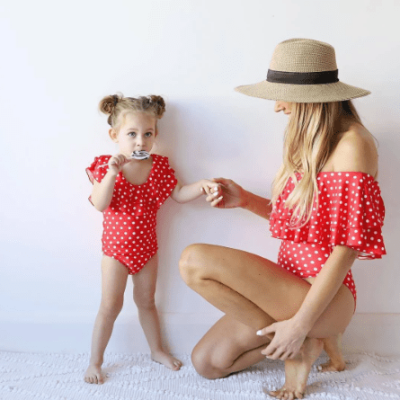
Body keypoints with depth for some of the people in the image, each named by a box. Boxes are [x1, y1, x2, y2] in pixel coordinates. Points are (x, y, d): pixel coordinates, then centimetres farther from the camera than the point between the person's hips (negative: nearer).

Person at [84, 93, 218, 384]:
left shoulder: (159, 166, -4)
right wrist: (112, 173, -38)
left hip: (147, 247, 3)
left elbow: (179, 194, 1)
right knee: (111, 305, 2)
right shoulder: (105, 166, -14)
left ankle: (157, 350, 38)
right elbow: (100, 204, -25)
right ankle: (95, 362, 20)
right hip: (116, 248, -3)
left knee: (146, 301, 19)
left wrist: (201, 186, -16)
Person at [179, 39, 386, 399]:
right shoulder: (312, 141, 7)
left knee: (194, 260, -22)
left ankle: (303, 345, -5)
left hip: (324, 296, -8)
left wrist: (301, 322, -20)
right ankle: (315, 340, 16)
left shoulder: (352, 143, -18)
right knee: (207, 362, 8)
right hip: (291, 284, 8)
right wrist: (245, 200, -1)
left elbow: (347, 246, -20)